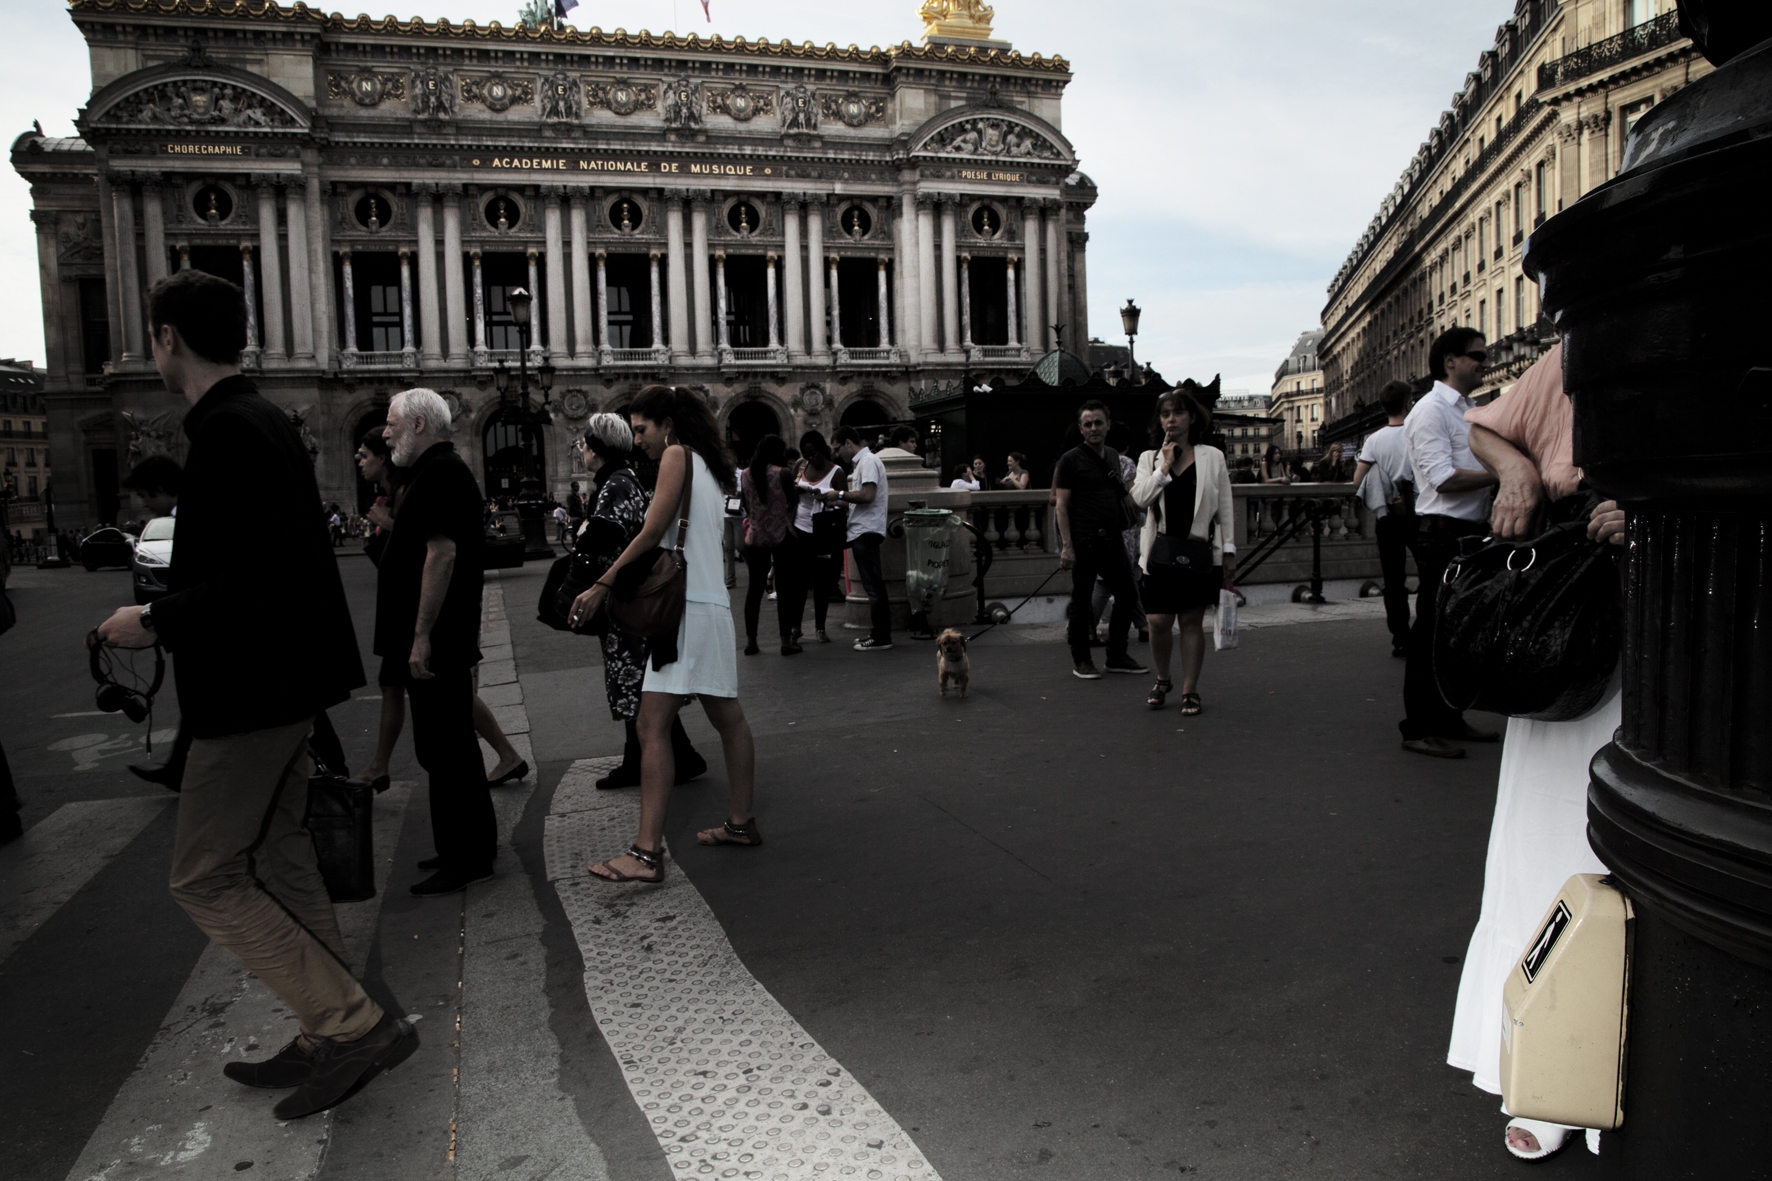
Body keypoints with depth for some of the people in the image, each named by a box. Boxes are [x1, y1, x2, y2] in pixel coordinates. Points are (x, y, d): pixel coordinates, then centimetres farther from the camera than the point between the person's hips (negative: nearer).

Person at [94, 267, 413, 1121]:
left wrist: (153, 623, -13)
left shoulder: (227, 434, -19)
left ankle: (354, 1024, 1)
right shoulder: (262, 421, 12)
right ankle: (329, 1040, 27)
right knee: (277, 862, 17)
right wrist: (168, 614, 14)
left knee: (205, 877, 0)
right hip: (281, 677, 10)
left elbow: (249, 578, -26)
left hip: (252, 689, -10)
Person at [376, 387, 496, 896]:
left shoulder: (441, 474, -15)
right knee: (450, 744, 16)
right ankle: (474, 846, 26)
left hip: (435, 643, -11)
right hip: (441, 641, 11)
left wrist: (422, 637, -24)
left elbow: (441, 553, -23)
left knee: (444, 748, -4)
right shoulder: (435, 471, 18)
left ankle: (465, 858, 4)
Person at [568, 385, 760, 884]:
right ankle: (741, 822, 28)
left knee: (653, 725, -13)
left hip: (689, 605, -11)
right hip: (713, 603, 11)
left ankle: (647, 852, -16)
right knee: (727, 716, 16)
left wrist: (600, 586, -12)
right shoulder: (710, 466, 20)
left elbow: (651, 532, -13)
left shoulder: (677, 455, -6)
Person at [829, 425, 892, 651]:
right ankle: (879, 633, 17)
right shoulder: (860, 463, 20)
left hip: (866, 531, -10)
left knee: (873, 585, -8)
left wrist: (840, 494, -12)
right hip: (862, 531, 10)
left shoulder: (868, 461, -11)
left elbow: (868, 495, -22)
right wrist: (838, 501, 11)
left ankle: (881, 639, -6)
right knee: (873, 584, 12)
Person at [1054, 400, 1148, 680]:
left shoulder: (1113, 456, 15)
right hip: (1084, 541, -6)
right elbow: (1061, 505, -9)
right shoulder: (1071, 459, -4)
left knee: (1127, 596, 9)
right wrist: (1066, 546, -16)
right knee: (1081, 601, 2)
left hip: (1112, 540, 7)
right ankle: (1081, 660, 14)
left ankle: (1116, 657, 22)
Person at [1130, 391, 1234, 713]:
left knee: (1191, 621, 3)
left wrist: (1229, 550, 1)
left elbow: (1225, 508, 5)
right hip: (1161, 551, 1)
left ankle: (1190, 690, 13)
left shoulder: (1212, 457, 5)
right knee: (1158, 622, -2)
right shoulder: (1149, 458, 9)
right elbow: (1139, 498, -7)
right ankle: (1162, 680, 22)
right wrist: (1165, 466, -9)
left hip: (1200, 551, -1)